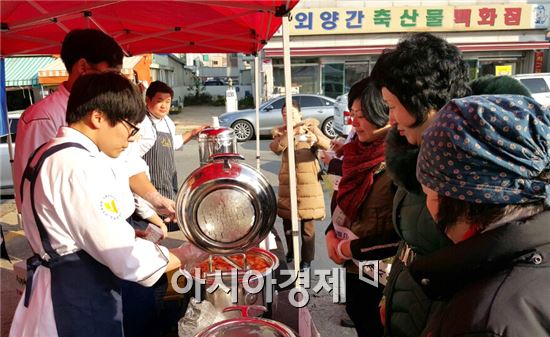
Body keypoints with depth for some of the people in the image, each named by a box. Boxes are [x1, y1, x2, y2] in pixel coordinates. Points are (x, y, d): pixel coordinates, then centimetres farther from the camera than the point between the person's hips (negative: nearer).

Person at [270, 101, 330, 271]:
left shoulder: (310, 127, 3)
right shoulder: (279, 131, 6)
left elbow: (328, 144, -11)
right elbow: (275, 148, -16)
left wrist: (316, 139, -33)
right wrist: (291, 133, -29)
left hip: (308, 179, -2)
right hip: (287, 180, 2)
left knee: (307, 220, 0)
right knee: (287, 218, 12)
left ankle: (307, 258, 14)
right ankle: (291, 251, 34)